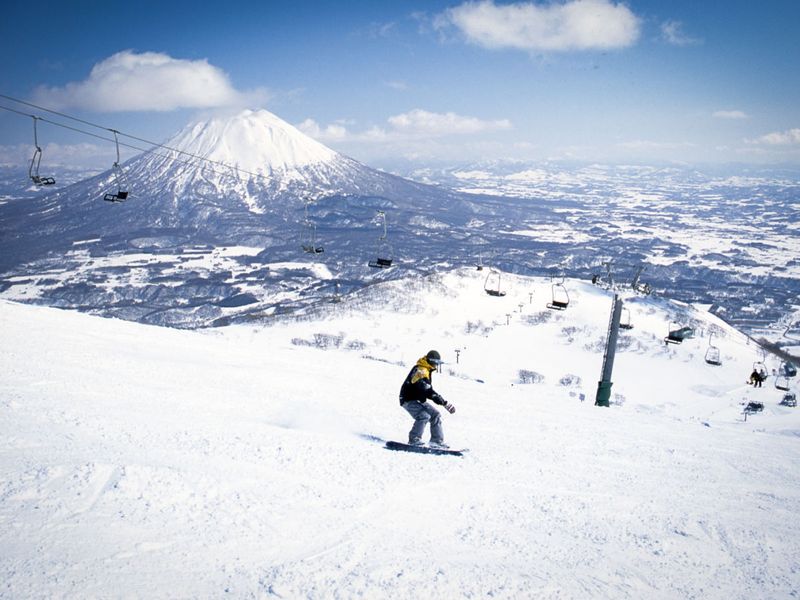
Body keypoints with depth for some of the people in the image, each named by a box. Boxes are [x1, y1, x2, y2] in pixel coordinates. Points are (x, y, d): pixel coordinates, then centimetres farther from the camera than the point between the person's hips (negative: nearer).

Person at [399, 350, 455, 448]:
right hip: (409, 400, -10)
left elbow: (428, 390, 23)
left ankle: (437, 441, 8)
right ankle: (414, 440, -16)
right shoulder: (420, 370, -22)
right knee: (424, 416, -26)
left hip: (418, 400, 10)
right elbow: (428, 391, -32)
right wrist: (444, 403, -33)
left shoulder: (426, 370, 11)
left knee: (435, 415, 5)